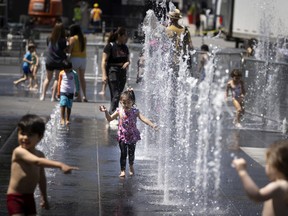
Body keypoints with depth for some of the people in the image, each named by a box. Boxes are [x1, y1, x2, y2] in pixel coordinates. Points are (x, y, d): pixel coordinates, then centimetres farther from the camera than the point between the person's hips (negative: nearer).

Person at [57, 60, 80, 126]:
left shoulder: (74, 74, -5)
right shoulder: (61, 73, -3)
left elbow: (76, 83, 5)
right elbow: (59, 82, 7)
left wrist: (77, 91, 6)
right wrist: (58, 92, 9)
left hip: (70, 92, 0)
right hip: (63, 92, 0)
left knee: (69, 106, 3)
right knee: (63, 104, -15)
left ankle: (67, 119, 13)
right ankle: (62, 119, -12)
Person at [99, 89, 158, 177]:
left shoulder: (135, 111, -10)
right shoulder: (119, 111, -7)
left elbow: (143, 119, -19)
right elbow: (110, 119, -1)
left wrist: (152, 125, -32)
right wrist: (106, 112, -18)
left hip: (132, 136, 0)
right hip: (123, 136, 0)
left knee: (131, 152, 11)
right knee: (123, 153, -3)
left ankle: (131, 167, 37)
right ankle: (123, 170, 8)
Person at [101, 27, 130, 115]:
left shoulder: (125, 47, 12)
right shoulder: (110, 46, -8)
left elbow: (128, 59, 21)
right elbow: (104, 61, -10)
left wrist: (127, 63, -4)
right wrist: (104, 75, -18)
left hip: (122, 73, 7)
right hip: (113, 72, -7)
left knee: (118, 95, 8)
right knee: (115, 95, -12)